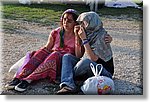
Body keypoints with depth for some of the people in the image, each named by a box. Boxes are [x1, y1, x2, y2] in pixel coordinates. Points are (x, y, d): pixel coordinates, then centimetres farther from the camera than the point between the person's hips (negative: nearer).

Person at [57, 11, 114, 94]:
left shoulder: (101, 35, -17)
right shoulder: (88, 34, 4)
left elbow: (93, 59, -25)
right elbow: (78, 55, 3)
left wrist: (84, 39, -23)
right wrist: (77, 36, -5)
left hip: (104, 71, -7)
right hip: (87, 68, 8)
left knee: (85, 61, -35)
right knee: (67, 56, -8)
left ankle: (67, 77, -7)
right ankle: (69, 85, -31)